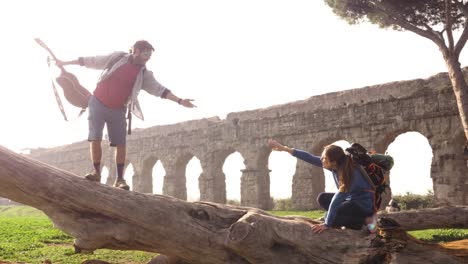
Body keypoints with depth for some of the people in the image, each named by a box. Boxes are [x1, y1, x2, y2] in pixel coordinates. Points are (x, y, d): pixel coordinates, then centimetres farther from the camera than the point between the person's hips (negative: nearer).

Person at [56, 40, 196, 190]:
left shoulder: (144, 74, 0)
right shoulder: (117, 57, -4)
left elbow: (159, 89, -6)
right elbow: (90, 61, 3)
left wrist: (179, 101, -18)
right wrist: (64, 63, 7)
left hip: (118, 110, 2)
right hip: (98, 104, -2)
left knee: (121, 143, -5)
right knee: (95, 138, -9)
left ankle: (120, 179, 0)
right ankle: (96, 172, 1)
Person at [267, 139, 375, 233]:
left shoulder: (351, 173, -32)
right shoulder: (334, 166, -10)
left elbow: (338, 198, -32)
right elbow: (310, 158, -8)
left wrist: (326, 224, -31)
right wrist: (284, 148, -9)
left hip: (365, 204, -8)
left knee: (331, 218, -23)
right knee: (322, 198, 5)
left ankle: (366, 220, -7)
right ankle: (351, 218, 2)